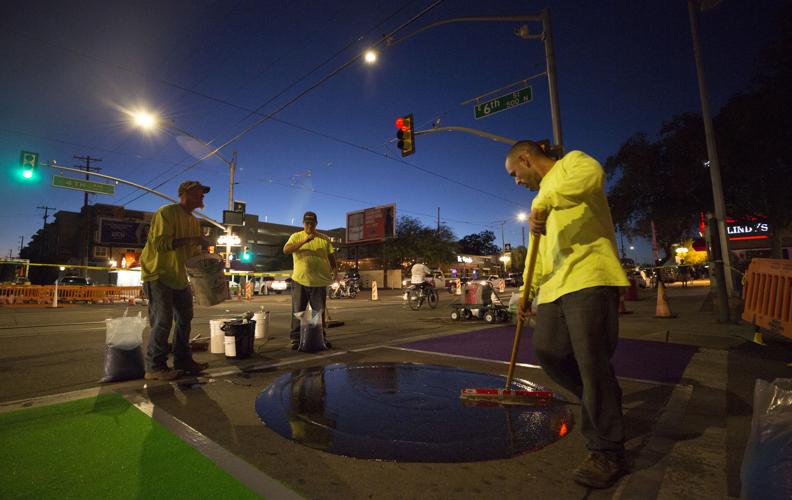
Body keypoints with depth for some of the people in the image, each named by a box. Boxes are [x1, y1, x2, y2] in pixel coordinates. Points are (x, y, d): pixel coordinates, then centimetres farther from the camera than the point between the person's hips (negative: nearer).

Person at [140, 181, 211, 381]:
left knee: (184, 318, 11)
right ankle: (154, 367, 2)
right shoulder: (166, 212, -14)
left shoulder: (194, 221, 12)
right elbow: (160, 243, -25)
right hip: (158, 274, -9)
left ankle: (182, 360, 22)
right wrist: (190, 239, -27)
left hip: (178, 276, 9)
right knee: (163, 320, -10)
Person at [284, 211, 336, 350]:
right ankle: (296, 340, 17)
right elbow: (286, 250, -13)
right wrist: (304, 241, -22)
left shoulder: (324, 239, 8)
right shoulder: (296, 236, 3)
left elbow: (331, 256, 9)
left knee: (320, 312, 10)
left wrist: (334, 270, -9)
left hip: (319, 282, 1)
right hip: (299, 281, -1)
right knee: (298, 312, 6)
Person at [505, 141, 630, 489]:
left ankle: (608, 453, 8)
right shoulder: (543, 197, 29)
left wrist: (544, 202, -26)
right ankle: (600, 404, 29)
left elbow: (593, 174, -24)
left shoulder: (571, 162, 5)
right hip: (554, 288, 9)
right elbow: (540, 251, 28)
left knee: (592, 364, -7)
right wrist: (528, 292, 25)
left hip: (589, 279, -8)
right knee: (548, 353, 5)